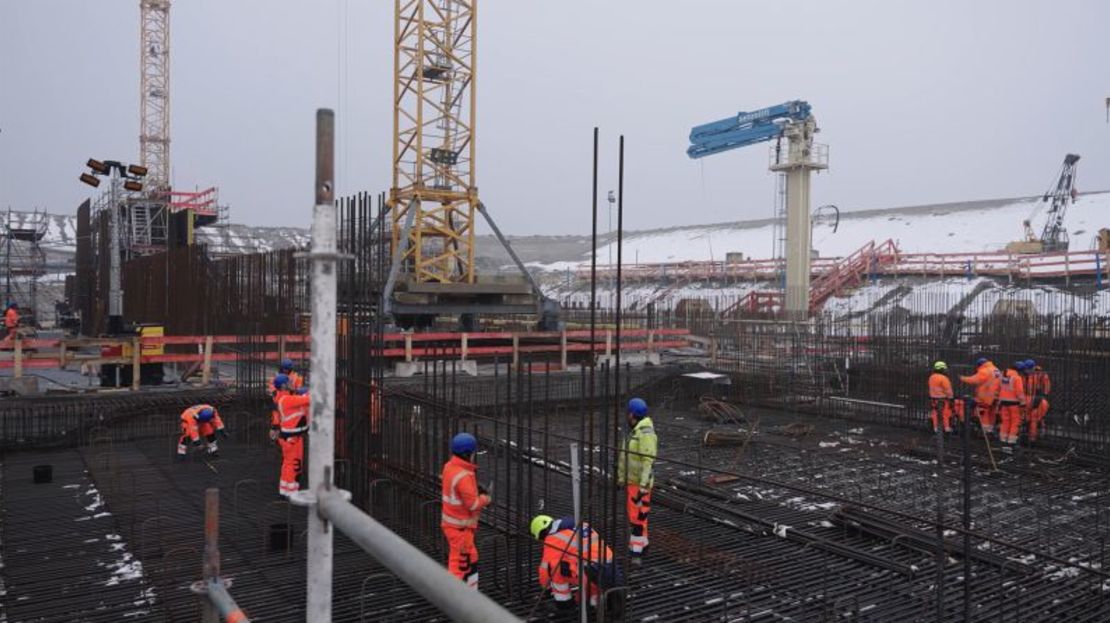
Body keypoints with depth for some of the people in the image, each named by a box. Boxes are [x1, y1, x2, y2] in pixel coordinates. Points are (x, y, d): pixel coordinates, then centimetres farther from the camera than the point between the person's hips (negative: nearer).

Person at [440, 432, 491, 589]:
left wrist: (477, 489, 2)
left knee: (471, 559, 22)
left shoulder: (449, 466, 0)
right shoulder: (463, 476, -28)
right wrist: (485, 499, -4)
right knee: (460, 564, 2)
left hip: (450, 521, 9)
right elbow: (473, 504, -24)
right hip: (460, 527, -9)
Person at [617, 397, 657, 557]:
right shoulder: (635, 431, 11)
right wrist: (622, 478, 21)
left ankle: (636, 550, -1)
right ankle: (638, 545, 28)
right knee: (632, 514, 16)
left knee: (637, 516, -6)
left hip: (639, 484, -10)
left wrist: (643, 487, -25)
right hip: (631, 481, 10)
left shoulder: (646, 434, -20)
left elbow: (648, 462, -24)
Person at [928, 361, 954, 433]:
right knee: (946, 414, 1)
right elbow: (948, 390, -15)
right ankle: (947, 428, 4)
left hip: (933, 398, 8)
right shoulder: (943, 378, -16)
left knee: (935, 414, 8)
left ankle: (936, 429, 11)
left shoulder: (931, 377, 8)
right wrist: (950, 398, -11)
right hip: (942, 399, -8)